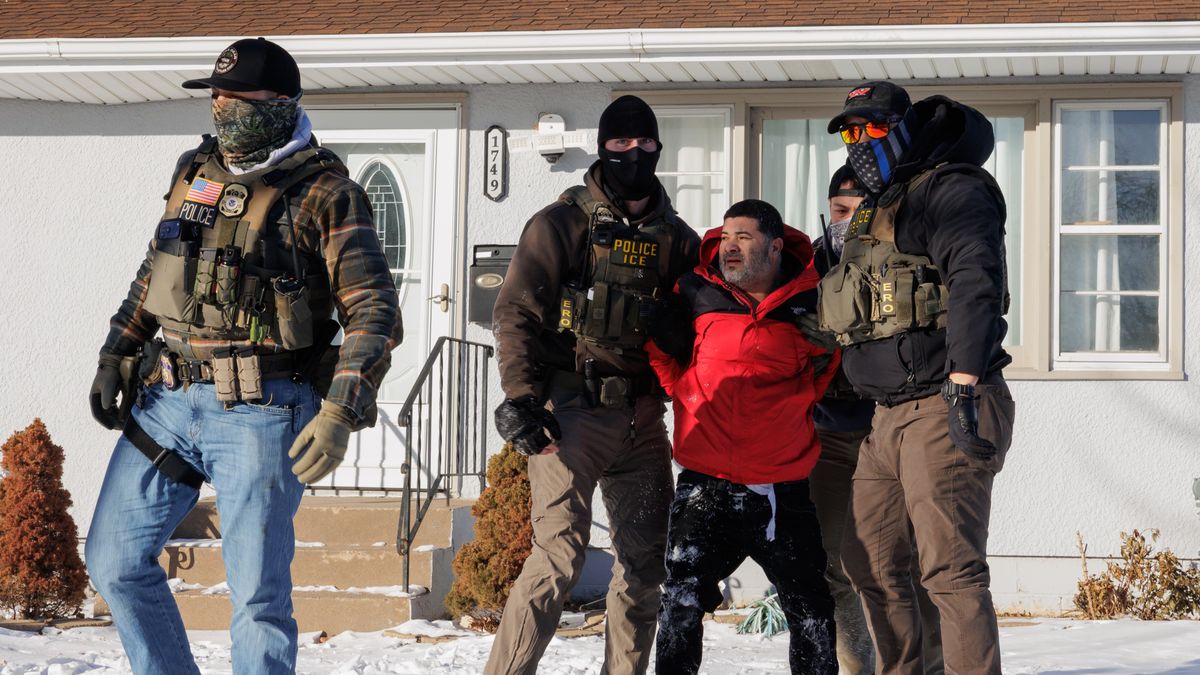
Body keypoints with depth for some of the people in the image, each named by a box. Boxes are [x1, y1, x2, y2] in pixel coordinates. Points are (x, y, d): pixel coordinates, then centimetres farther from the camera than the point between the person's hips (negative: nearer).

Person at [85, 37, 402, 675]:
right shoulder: (194, 172, 12)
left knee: (257, 595, -4)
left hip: (260, 412, -6)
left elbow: (374, 312, -12)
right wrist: (116, 355, 16)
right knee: (115, 561, 9)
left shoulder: (324, 195, -7)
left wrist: (340, 413, -22)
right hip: (169, 400, 7)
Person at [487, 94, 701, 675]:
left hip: (642, 419, 5)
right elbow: (516, 312, -5)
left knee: (645, 561, 7)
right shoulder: (564, 223, 0)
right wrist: (520, 397, -15)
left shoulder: (677, 239, 13)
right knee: (558, 556, -15)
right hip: (572, 410, -5)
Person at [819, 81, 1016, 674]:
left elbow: (974, 282, -21)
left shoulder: (953, 190, -6)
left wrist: (962, 382, -32)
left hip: (942, 408, -10)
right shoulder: (875, 210, 23)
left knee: (950, 569, -13)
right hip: (887, 415, 10)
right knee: (870, 562, 12)